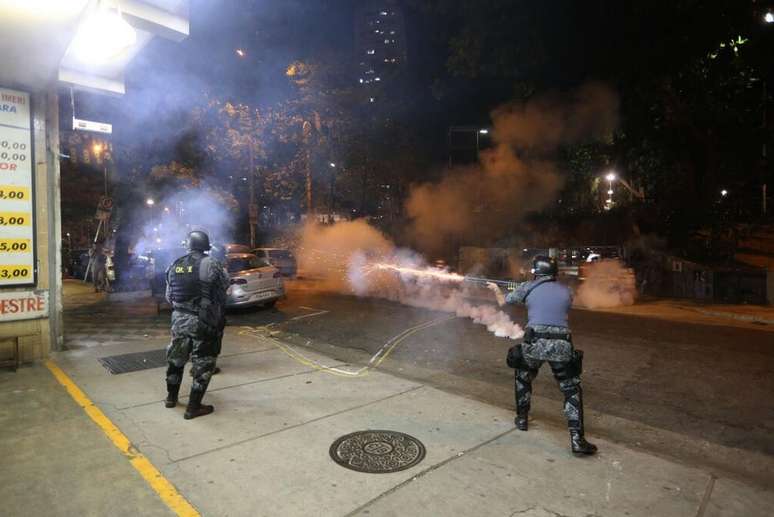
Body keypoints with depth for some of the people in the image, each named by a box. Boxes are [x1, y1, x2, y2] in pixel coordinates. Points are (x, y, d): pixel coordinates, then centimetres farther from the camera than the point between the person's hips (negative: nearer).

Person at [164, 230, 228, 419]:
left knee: (176, 358, 22)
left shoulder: (174, 265, 6)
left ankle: (171, 398, 37)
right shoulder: (210, 264, -12)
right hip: (202, 322, -6)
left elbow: (169, 296, 11)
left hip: (178, 319, 6)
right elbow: (221, 295, -10)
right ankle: (193, 407, 7)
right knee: (203, 362, 4)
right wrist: (219, 320, 4)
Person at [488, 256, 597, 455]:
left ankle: (522, 418, 36)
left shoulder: (527, 287, 7)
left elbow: (503, 302, 20)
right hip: (562, 346, 1)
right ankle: (577, 439, 4)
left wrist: (496, 289, 42)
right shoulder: (566, 292, 14)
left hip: (534, 343, -1)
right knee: (572, 390, 12)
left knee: (523, 379, 27)